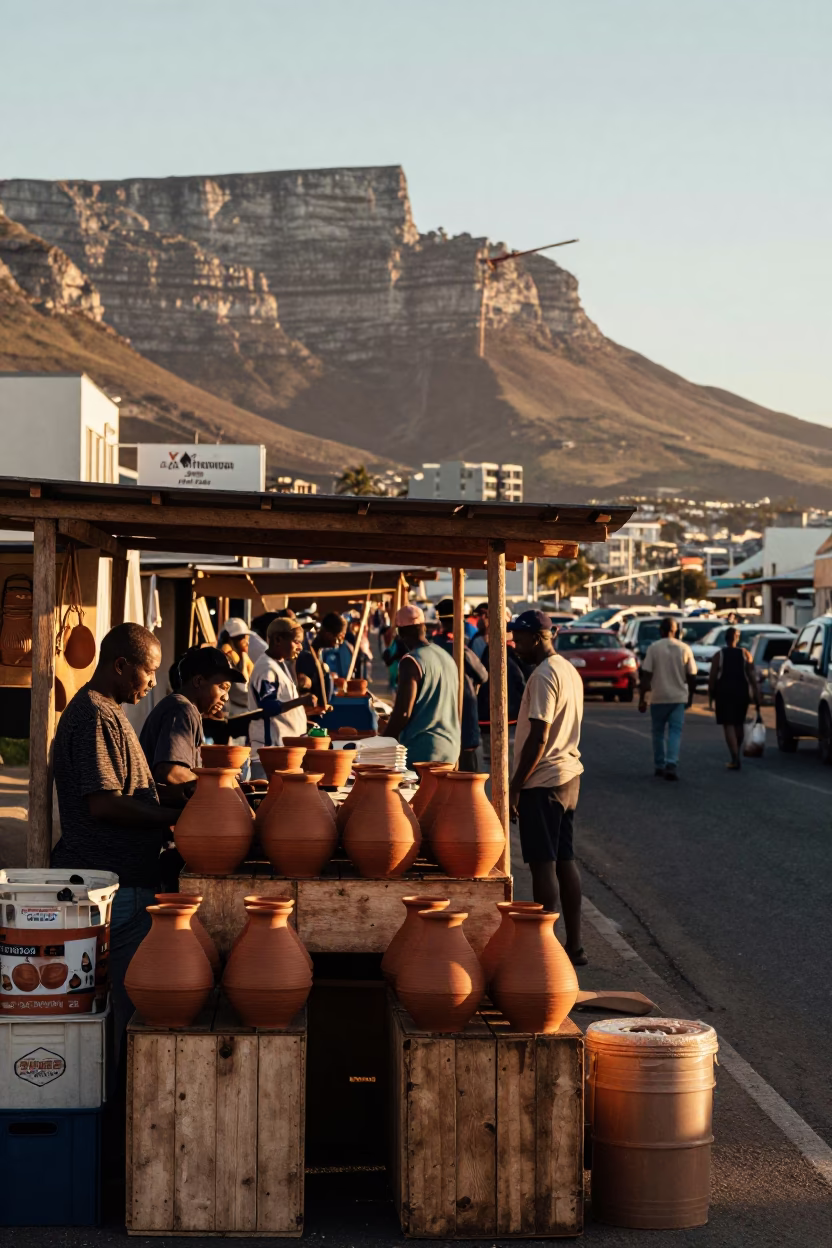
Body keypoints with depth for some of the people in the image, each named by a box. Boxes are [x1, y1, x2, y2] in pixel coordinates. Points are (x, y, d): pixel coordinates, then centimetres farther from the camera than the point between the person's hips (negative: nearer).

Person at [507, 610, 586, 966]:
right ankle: (574, 945, 17)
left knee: (543, 864, -6)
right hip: (569, 776, 10)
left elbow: (538, 738, -21)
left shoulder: (543, 676, -17)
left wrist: (515, 786, -17)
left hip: (543, 781, -10)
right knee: (564, 860, 13)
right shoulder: (569, 670, 13)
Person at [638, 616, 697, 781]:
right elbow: (692, 676, 3)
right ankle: (671, 765, -16)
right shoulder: (685, 649, 0)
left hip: (658, 698, -1)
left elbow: (645, 675, -8)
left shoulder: (653, 648, -5)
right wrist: (690, 696, 16)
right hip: (678, 698, 1)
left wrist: (642, 699, -3)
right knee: (675, 732, 0)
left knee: (659, 732, 14)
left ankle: (659, 766, 19)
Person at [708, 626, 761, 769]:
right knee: (739, 723, 18)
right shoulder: (745, 654, 2)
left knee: (728, 725, -2)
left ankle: (735, 760, -12)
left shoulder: (719, 655, -2)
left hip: (724, 691, -3)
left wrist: (710, 694, 7)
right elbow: (752, 677, 0)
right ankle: (737, 755, 28)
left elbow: (712, 677, -4)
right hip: (741, 691, 3)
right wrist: (756, 697, 2)